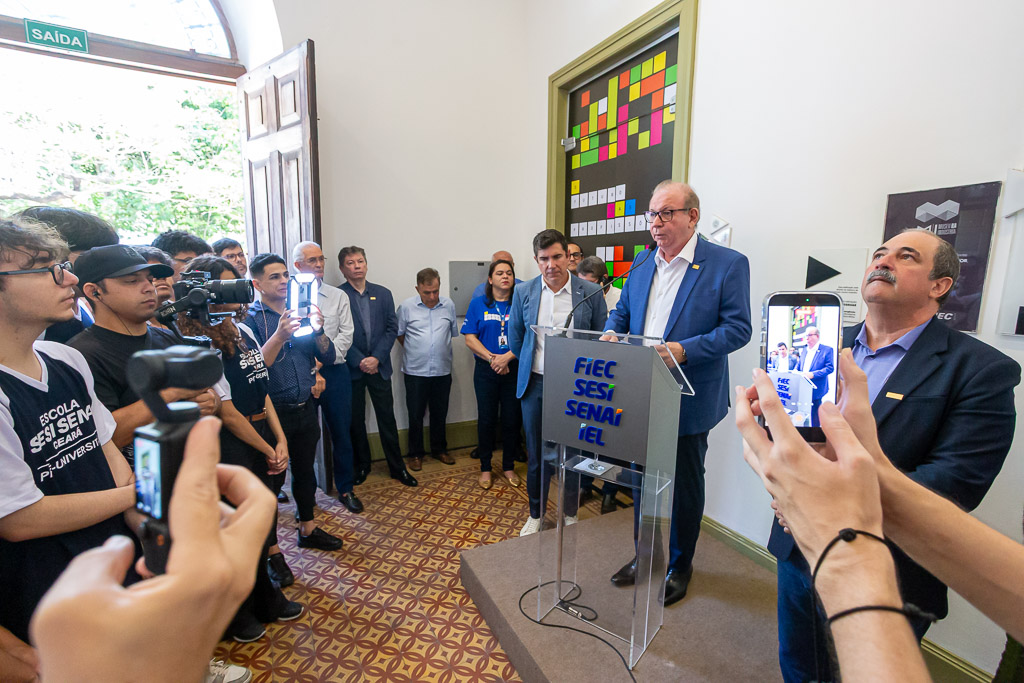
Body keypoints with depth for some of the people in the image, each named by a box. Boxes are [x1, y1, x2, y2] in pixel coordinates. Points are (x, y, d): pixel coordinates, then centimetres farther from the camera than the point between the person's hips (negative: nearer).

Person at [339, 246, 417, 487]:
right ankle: (361, 465, 27)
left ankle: (397, 467, 18)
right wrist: (359, 361, -13)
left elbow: (392, 329, 2)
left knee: (387, 418, 7)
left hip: (379, 366, 2)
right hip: (351, 368, -1)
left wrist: (376, 358, -9)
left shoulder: (383, 294, 7)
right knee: (355, 420, 10)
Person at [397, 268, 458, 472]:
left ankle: (439, 449, 31)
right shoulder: (406, 307, -4)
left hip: (442, 371, 2)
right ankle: (415, 454, 24)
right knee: (415, 415, 8)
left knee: (440, 413, 14)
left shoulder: (448, 305, 2)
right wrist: (414, 351, 8)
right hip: (415, 371, -2)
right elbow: (399, 334, 7)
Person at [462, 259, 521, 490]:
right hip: (486, 371, 0)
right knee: (486, 419, 7)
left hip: (514, 369, 0)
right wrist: (491, 358, -15)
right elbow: (470, 339, -3)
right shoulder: (478, 304, 3)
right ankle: (485, 467, 23)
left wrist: (507, 357, -18)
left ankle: (509, 466, 25)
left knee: (512, 419, 8)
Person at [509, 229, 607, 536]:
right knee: (537, 453, 12)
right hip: (536, 384, 2)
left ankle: (571, 514, 35)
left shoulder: (590, 292, -6)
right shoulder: (523, 293, -1)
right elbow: (515, 338, 12)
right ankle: (535, 514, 34)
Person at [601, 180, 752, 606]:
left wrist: (684, 350, -26)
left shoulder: (728, 264, -9)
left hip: (688, 401, -5)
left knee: (684, 486, 13)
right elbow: (621, 312, 15)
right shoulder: (642, 265, 8)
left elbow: (737, 328, -13)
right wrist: (611, 335, -7)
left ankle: (679, 567, 36)